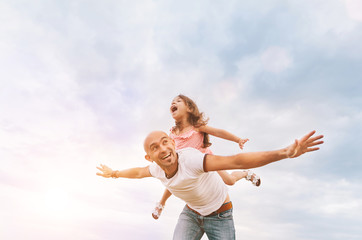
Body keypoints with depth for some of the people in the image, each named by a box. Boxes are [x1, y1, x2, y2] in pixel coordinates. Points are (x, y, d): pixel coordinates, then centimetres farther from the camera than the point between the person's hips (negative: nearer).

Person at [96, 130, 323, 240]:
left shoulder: (190, 159, -40)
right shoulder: (157, 169, -18)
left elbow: (237, 161, -50)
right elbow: (138, 172, 6)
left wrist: (286, 152, -60)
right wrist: (114, 173, 23)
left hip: (220, 214, -4)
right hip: (192, 212, 5)